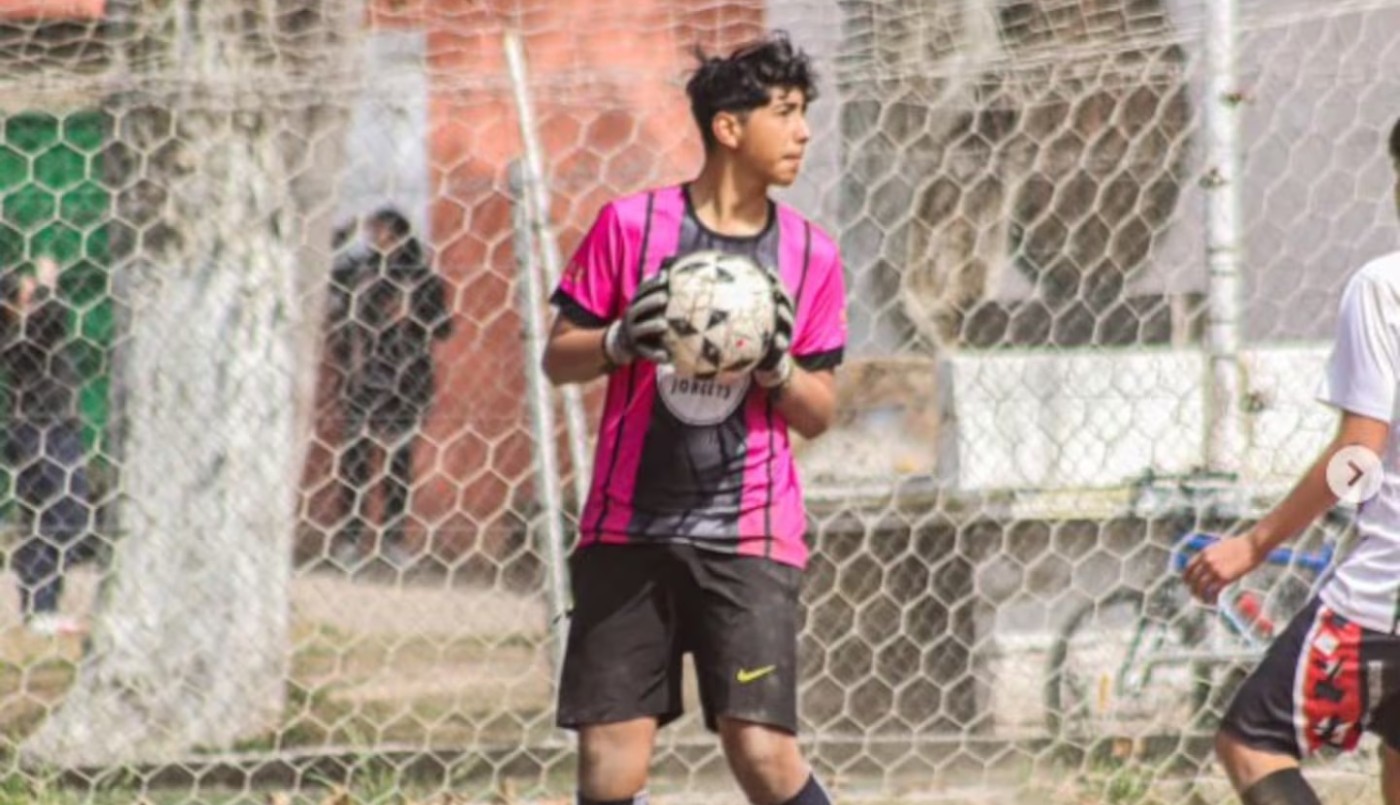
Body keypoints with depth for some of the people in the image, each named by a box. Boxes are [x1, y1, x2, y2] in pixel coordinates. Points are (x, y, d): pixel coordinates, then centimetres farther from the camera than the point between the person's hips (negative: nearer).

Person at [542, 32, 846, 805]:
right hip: (628, 530, 0)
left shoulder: (809, 255, 5)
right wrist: (622, 342, -15)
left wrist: (778, 365, -12)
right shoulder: (630, 225, 1)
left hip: (748, 537, 0)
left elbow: (819, 414, 9)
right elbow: (558, 358, 6)